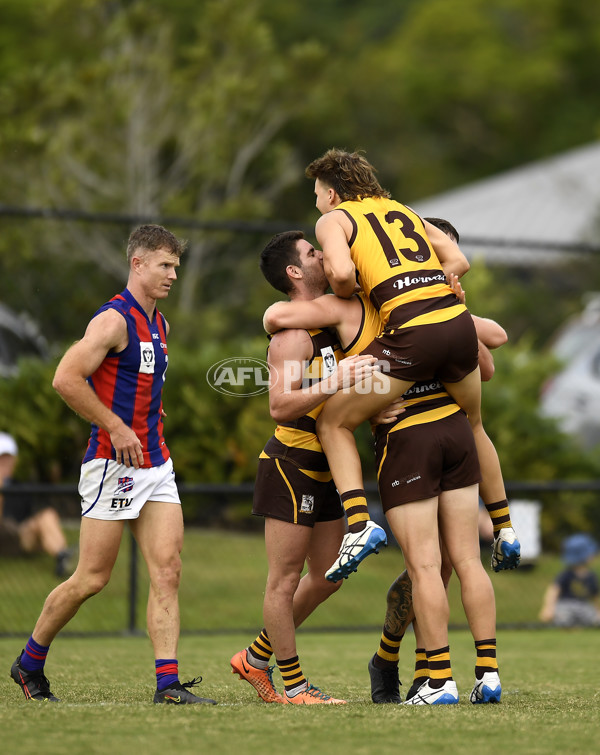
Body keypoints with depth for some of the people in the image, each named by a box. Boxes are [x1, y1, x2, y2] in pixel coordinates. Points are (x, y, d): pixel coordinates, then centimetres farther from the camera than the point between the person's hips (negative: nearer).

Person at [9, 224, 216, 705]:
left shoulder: (160, 325, 16)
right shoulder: (114, 320, -12)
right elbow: (66, 379, -21)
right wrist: (116, 428, -18)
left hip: (155, 463, 8)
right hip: (112, 465, -8)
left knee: (168, 570, -5)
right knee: (92, 578, -2)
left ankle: (169, 682, -9)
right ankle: (30, 663, 17)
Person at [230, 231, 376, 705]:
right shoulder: (292, 332, -15)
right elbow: (280, 406, -25)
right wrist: (334, 382, -34)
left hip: (322, 471, 10)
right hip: (291, 465, -10)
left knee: (327, 576, 13)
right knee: (285, 578, -2)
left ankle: (256, 660, 26)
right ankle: (293, 685, 5)